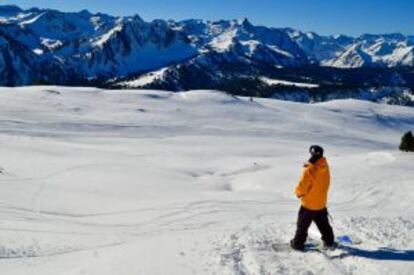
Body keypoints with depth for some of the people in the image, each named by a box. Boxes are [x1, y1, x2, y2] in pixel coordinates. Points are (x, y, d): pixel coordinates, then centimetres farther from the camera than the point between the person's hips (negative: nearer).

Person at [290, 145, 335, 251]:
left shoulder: (309, 170, -29)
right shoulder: (325, 167, -6)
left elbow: (301, 187, -23)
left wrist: (298, 192, -3)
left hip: (308, 203, -6)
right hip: (321, 202, 6)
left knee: (302, 225, 9)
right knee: (323, 224, 23)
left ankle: (298, 243, 18)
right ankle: (329, 241, 32)